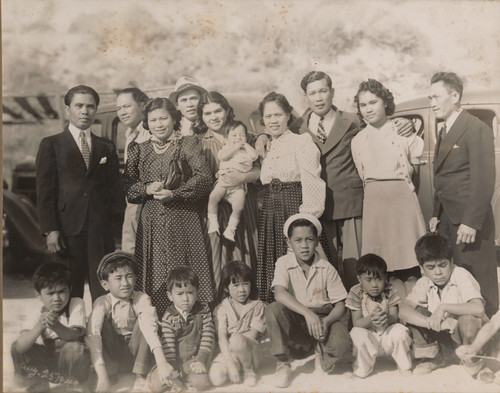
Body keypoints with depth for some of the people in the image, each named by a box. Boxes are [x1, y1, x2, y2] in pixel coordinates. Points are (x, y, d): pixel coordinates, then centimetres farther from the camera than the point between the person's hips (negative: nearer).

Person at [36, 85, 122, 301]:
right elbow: (44, 191, 1)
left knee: (105, 294, 0)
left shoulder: (107, 148, 15)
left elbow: (115, 190, 14)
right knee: (69, 295, 2)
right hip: (68, 232, -2)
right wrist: (50, 230, -8)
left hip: (102, 232, 2)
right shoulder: (51, 145, 7)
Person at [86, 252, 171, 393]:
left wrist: (161, 362, -47)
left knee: (143, 321, -24)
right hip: (111, 357, -1)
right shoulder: (102, 304, -17)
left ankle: (140, 377, -19)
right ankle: (107, 374, -23)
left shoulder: (142, 299, -14)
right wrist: (102, 376, -44)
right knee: (102, 321, -24)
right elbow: (92, 335, -31)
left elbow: (150, 327, -32)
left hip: (135, 356, 1)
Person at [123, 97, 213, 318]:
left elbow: (204, 179, -6)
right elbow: (126, 187, 10)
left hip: (184, 221, -2)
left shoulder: (189, 145, 6)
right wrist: (146, 189, -9)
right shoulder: (138, 150, 15)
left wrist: (174, 194, -15)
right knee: (155, 279, 0)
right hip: (151, 223, 2)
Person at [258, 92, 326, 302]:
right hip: (270, 214, 6)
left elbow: (311, 182, -10)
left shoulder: (301, 142, -2)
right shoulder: (267, 148, 19)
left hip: (295, 208, -6)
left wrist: (307, 217, -17)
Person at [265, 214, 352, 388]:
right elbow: (279, 293, -23)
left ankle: (322, 354, 7)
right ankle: (282, 364, -16)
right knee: (273, 309, -31)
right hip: (295, 320, 0)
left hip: (324, 317, 0)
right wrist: (308, 313, -36)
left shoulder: (327, 269, -3)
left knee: (342, 344, -31)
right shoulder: (284, 263, -6)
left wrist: (326, 322, -24)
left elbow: (339, 304, -2)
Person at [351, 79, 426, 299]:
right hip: (373, 202, 2)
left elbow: (412, 167, 10)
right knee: (386, 267, -1)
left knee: (410, 265, -5)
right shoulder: (357, 141, 11)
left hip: (402, 199, -2)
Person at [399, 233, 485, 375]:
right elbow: (403, 311, -18)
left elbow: (479, 309, -32)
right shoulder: (424, 283, -4)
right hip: (442, 338, 4)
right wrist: (429, 322, -35)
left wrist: (443, 307, -31)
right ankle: (433, 357, 4)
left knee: (467, 320, -34)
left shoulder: (461, 275, -17)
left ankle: (471, 358, -2)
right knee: (416, 312, -15)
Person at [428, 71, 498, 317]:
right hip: (447, 219, 8)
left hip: (469, 221, -8)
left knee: (478, 281, 0)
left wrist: (471, 222, -20)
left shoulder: (477, 129, -11)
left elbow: (484, 180, -16)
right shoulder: (444, 132, 16)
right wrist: (436, 214, 11)